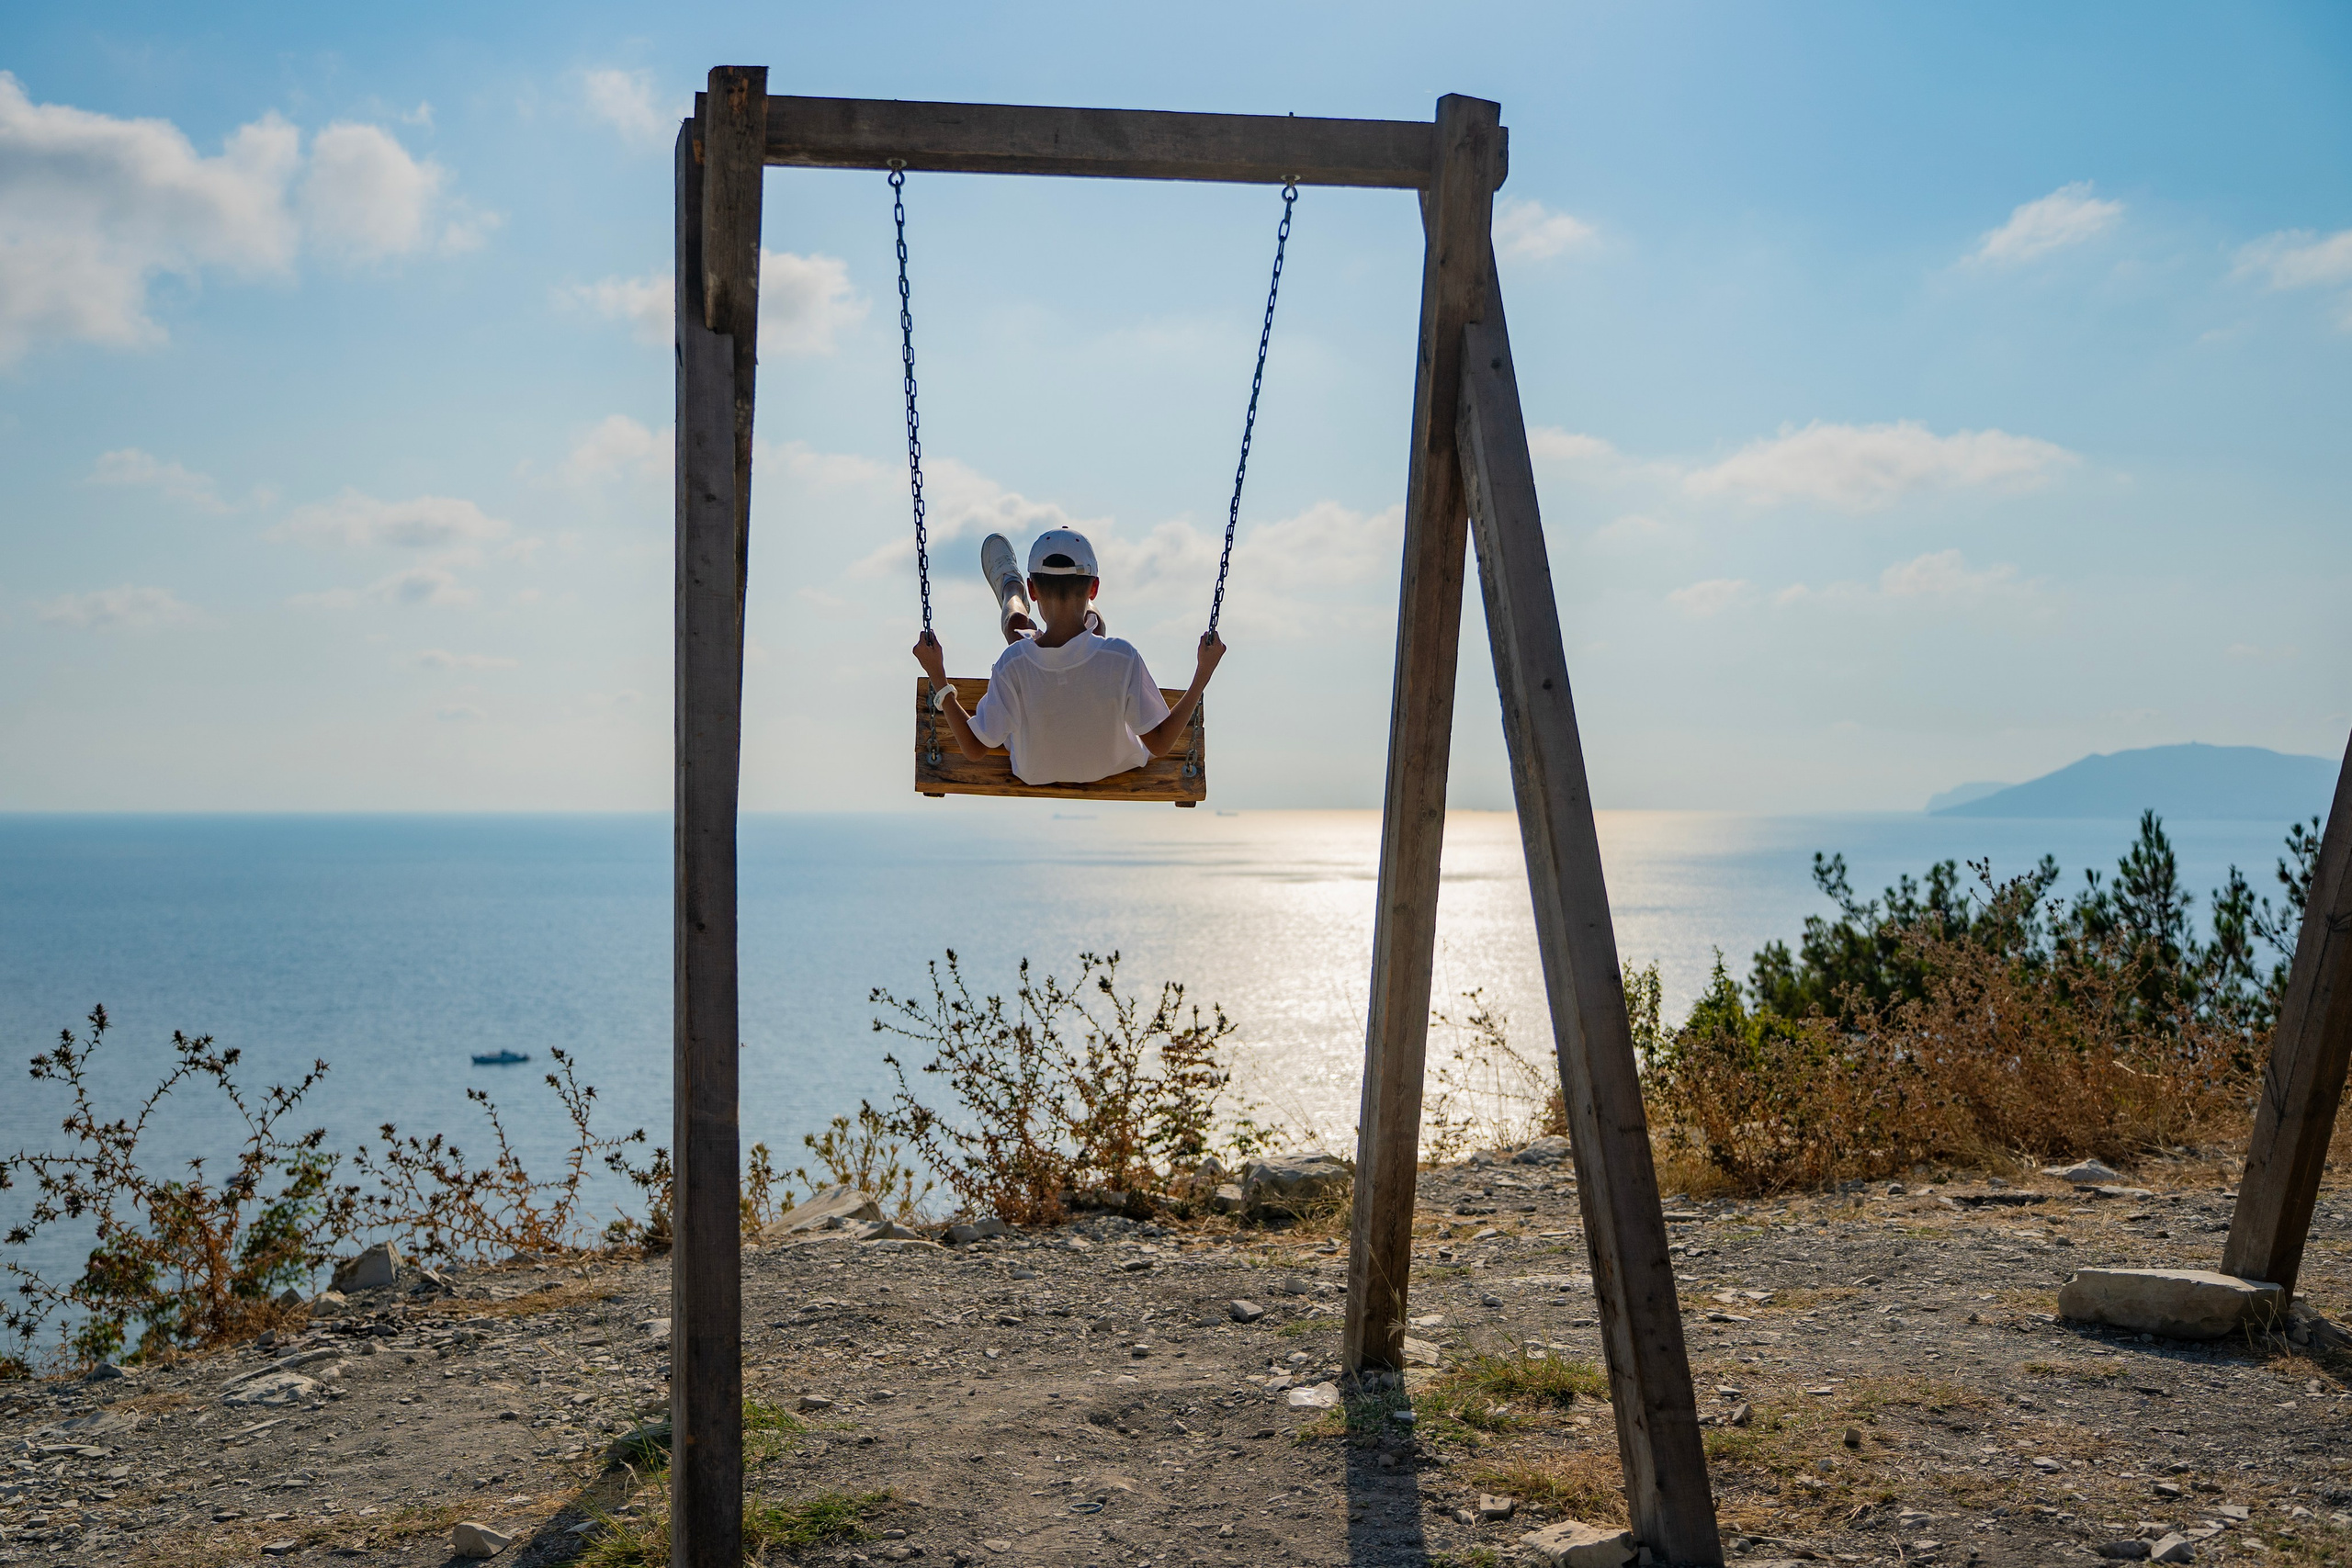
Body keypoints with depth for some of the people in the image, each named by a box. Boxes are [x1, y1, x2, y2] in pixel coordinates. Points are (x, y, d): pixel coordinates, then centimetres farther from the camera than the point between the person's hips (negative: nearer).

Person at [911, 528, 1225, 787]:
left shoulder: (1012, 664, -35)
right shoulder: (1122, 659, -36)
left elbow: (974, 748, -23)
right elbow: (1160, 744, -25)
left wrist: (938, 676, -16)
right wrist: (1203, 673, -21)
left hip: (1033, 773, 0)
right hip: (1113, 766, 0)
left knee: (1018, 622, 20)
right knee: (1093, 621, 19)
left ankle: (1009, 588, 58)